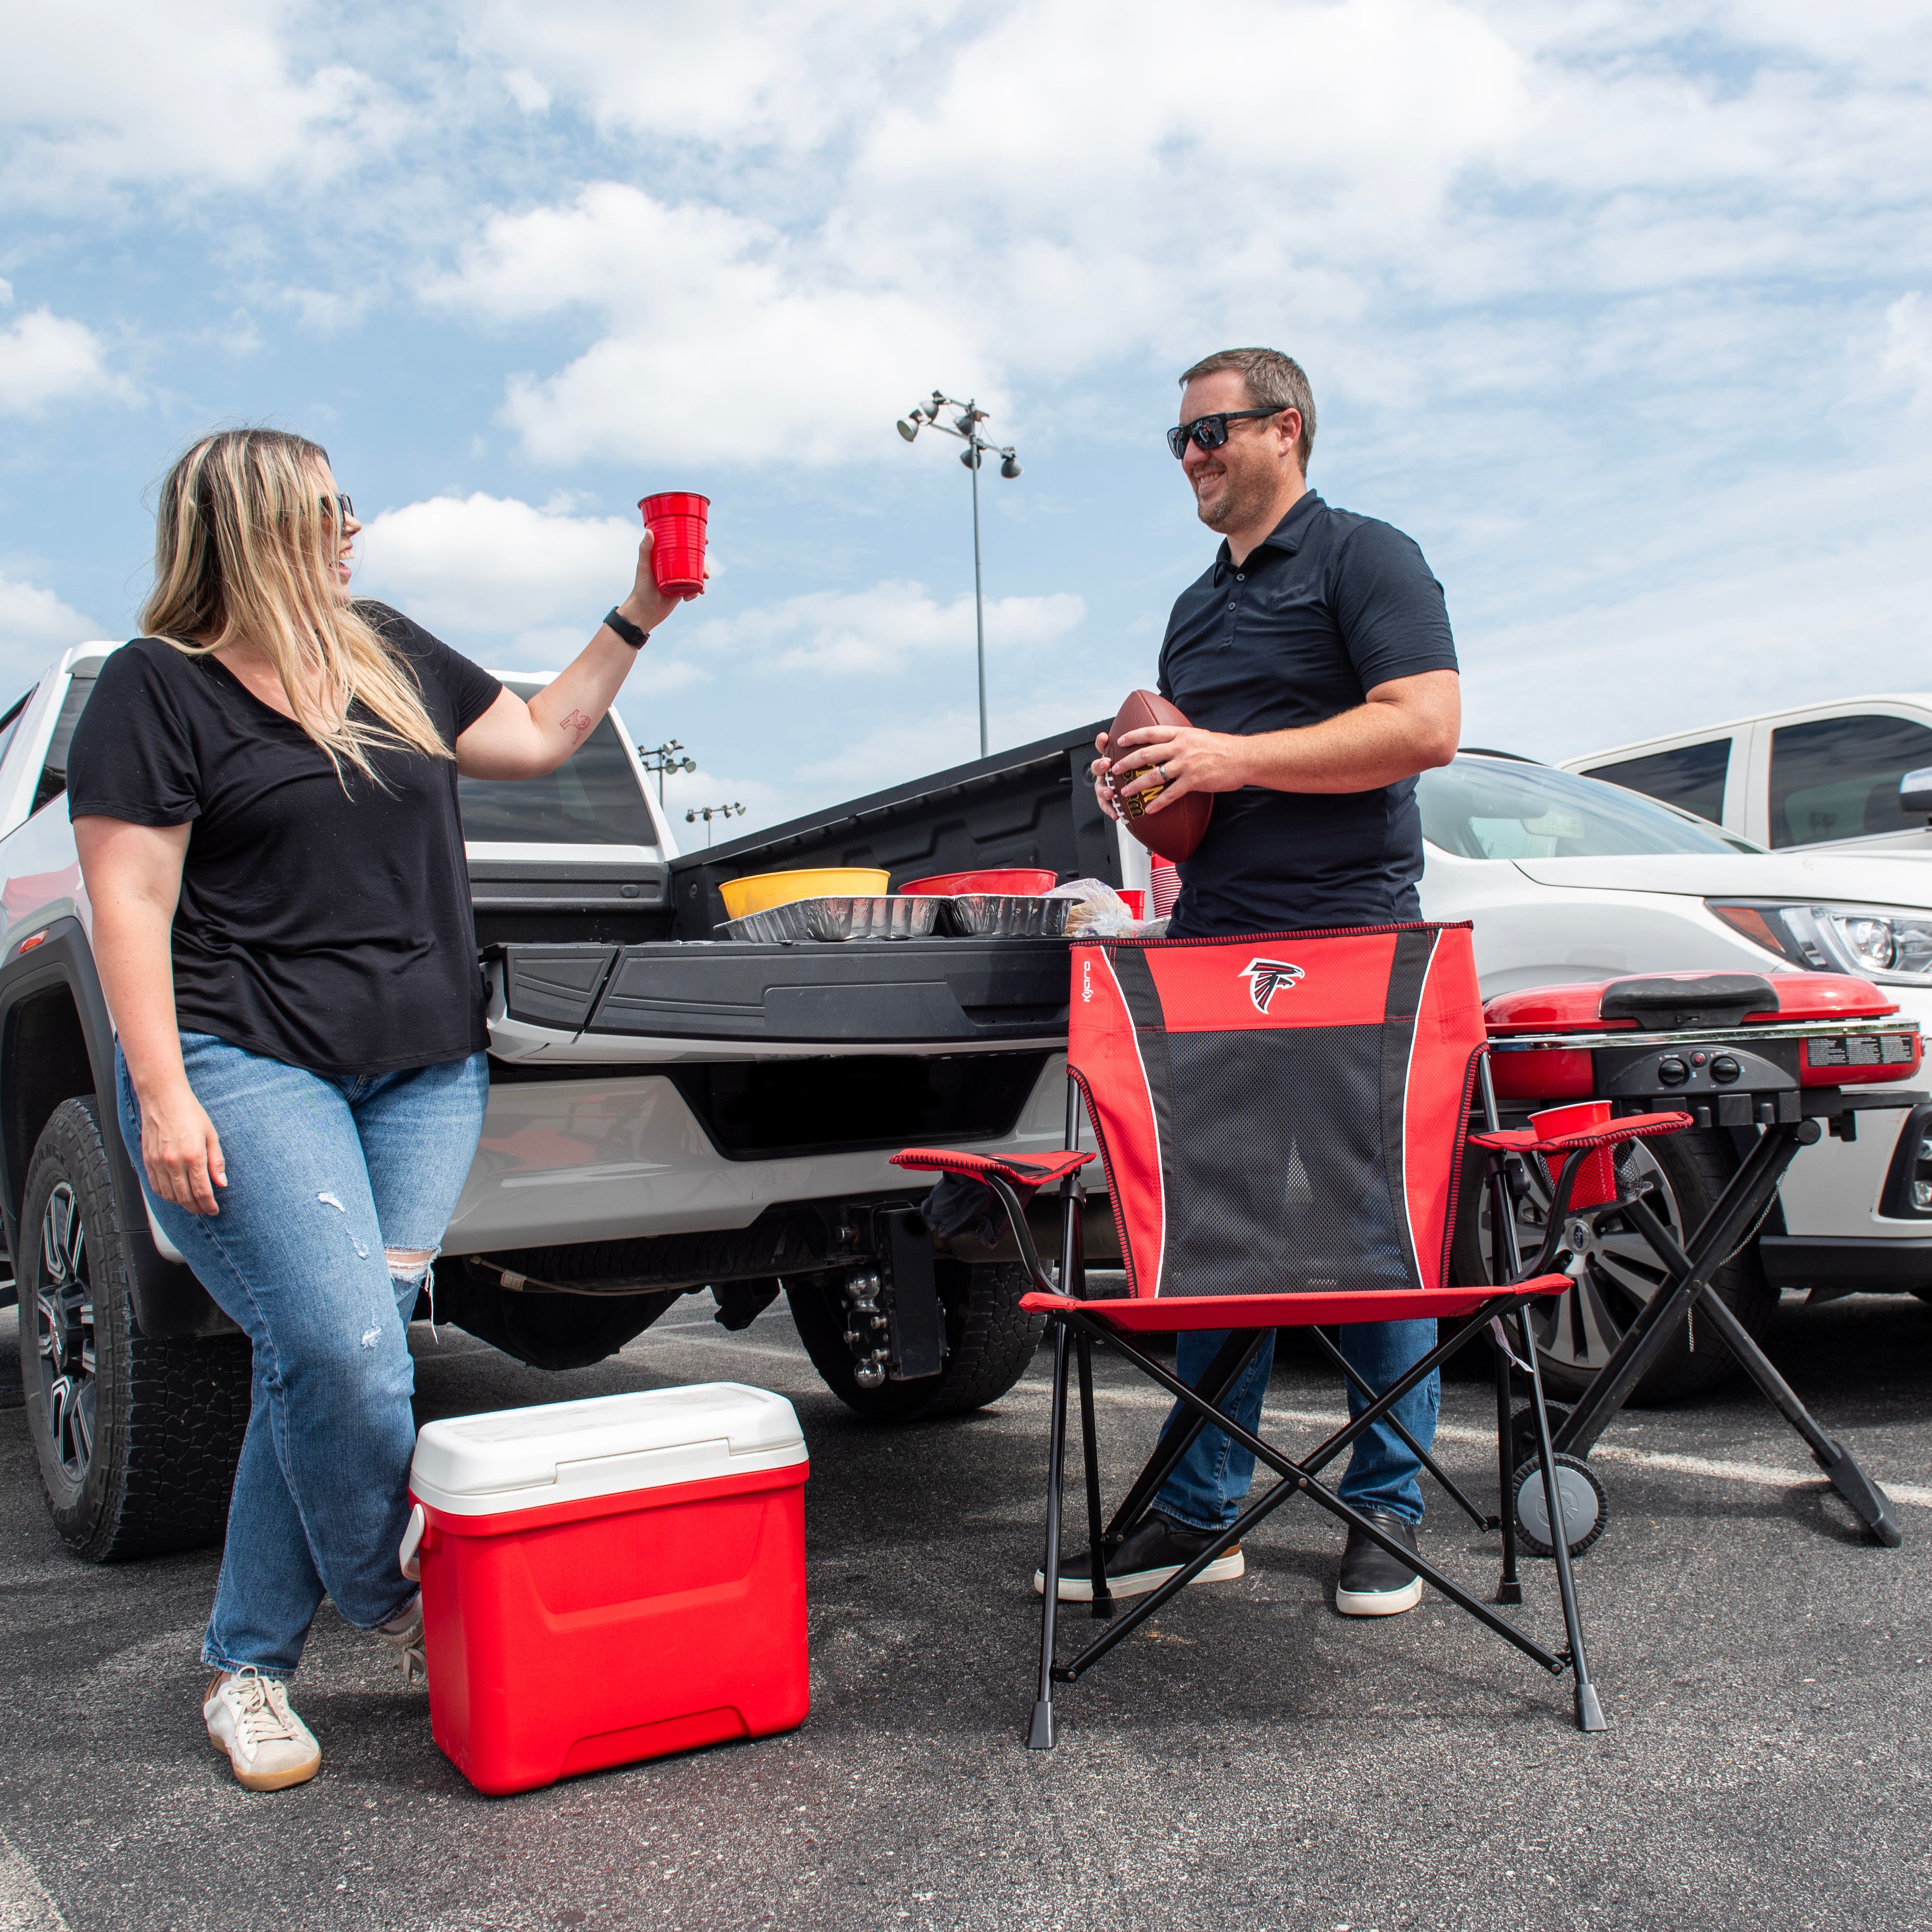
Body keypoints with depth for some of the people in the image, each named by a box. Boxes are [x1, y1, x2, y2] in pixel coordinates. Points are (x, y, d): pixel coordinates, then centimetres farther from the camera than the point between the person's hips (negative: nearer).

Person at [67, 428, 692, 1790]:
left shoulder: (393, 656, 17)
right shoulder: (162, 685, -1)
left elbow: (541, 735, 26)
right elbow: (130, 902, -5)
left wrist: (639, 618, 19)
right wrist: (162, 1093, -13)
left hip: (426, 1074, 5)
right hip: (246, 1065, -5)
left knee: (324, 1365, 1)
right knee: (343, 1354, -17)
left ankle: (249, 1667, 15)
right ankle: (396, 1607, 9)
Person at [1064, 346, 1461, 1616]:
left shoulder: (1365, 559, 0)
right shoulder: (1198, 606, 23)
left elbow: (1425, 727, -14)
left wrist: (1233, 758, -17)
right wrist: (1139, 781, 7)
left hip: (1352, 941, -7)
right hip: (1211, 944, 7)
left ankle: (1389, 1510, 12)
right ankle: (1200, 1508, 15)